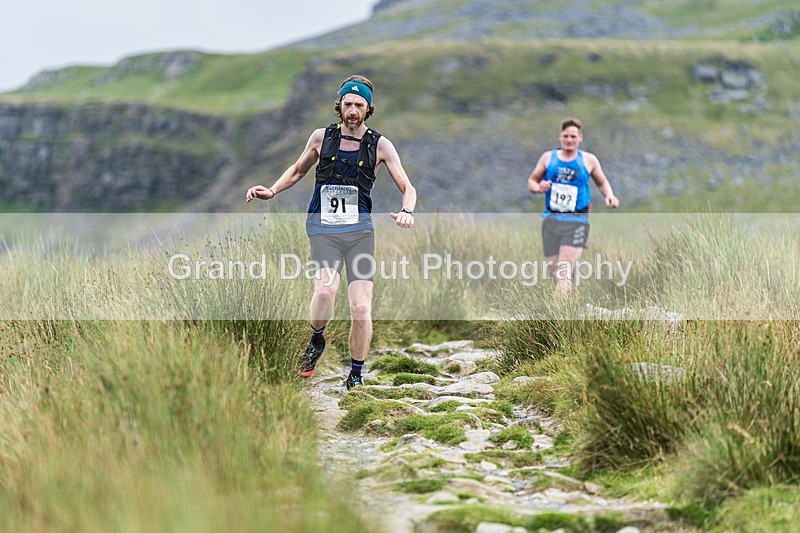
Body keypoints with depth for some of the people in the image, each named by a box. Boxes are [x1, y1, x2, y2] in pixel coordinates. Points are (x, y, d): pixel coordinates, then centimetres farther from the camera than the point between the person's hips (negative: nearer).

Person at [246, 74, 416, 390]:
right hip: (323, 228, 0)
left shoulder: (380, 145, 5)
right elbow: (298, 170, 25)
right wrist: (272, 191, 10)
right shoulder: (321, 138, 7)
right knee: (325, 290, -28)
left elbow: (407, 188, 5)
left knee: (361, 309, -10)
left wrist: (406, 211, -17)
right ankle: (317, 341, 4)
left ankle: (356, 376, 9)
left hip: (359, 229, 0)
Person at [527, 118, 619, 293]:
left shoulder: (589, 160, 6)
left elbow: (602, 182, 18)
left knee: (563, 273, -17)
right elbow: (532, 181, 14)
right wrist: (539, 187, -9)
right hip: (551, 219, 2)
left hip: (577, 221, -2)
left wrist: (609, 195, -3)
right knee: (552, 270, 4)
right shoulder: (548, 157, 8)